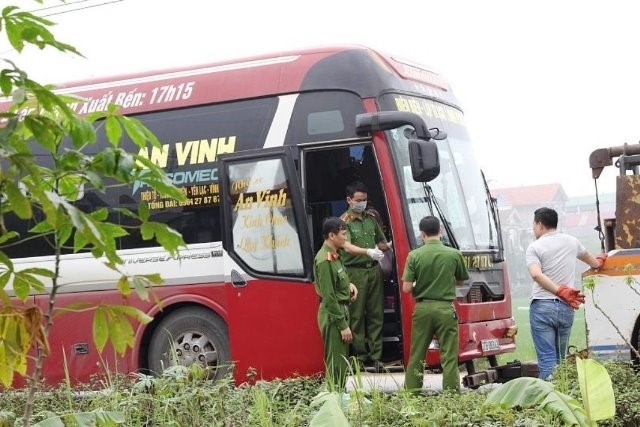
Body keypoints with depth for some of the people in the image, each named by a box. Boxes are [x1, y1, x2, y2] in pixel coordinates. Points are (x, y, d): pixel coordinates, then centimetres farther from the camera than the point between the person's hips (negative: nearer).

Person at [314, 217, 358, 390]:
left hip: (341, 312, 10)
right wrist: (343, 325, -19)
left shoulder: (334, 256, 11)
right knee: (336, 364, -7)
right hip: (333, 316, -10)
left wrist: (349, 285, 5)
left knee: (342, 362, 15)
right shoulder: (325, 260, -18)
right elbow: (329, 296, -20)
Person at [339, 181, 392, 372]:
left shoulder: (371, 219, 14)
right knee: (357, 316, -2)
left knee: (376, 314, 5)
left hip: (374, 270, 5)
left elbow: (381, 242, 24)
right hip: (355, 272, -5)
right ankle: (360, 356, 4)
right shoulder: (345, 222, -5)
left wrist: (387, 246, 0)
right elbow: (348, 247, -20)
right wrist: (368, 251, -35)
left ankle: (376, 356, 9)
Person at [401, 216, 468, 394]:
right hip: (445, 309, -1)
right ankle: (451, 392, 1)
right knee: (449, 356, 3)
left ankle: (411, 392, 14)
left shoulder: (414, 255, -5)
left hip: (422, 308, 1)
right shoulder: (454, 254, -4)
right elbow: (461, 280, 11)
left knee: (416, 355, 10)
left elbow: (406, 288, -7)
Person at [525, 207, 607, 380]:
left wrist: (561, 291, -19)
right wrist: (598, 262, 58)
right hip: (566, 308, 4)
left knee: (547, 359, -7)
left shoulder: (535, 247, 0)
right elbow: (590, 260, 36)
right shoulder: (571, 241, 15)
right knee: (561, 358, 12)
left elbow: (536, 275, -18)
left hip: (542, 307, -4)